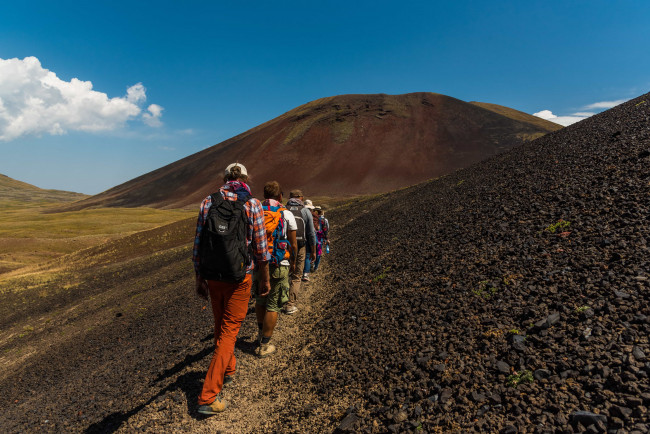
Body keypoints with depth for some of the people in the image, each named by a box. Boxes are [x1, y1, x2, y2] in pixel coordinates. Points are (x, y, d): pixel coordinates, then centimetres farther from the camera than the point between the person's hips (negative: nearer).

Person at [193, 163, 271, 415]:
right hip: (240, 278, -3)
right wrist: (265, 280, 4)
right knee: (229, 330, 6)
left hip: (212, 276, 4)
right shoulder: (253, 205, -8)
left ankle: (228, 369, 46)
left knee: (221, 324, 23)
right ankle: (208, 396, 6)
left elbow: (198, 245, 1)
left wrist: (199, 279, 10)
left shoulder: (208, 202, -1)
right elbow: (260, 248, -7)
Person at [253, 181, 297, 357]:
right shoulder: (286, 214, -5)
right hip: (279, 265, -4)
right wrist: (293, 262, 16)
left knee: (260, 300, 22)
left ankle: (262, 334, 37)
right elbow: (293, 244, 0)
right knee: (272, 305, 5)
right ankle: (264, 346, 11)